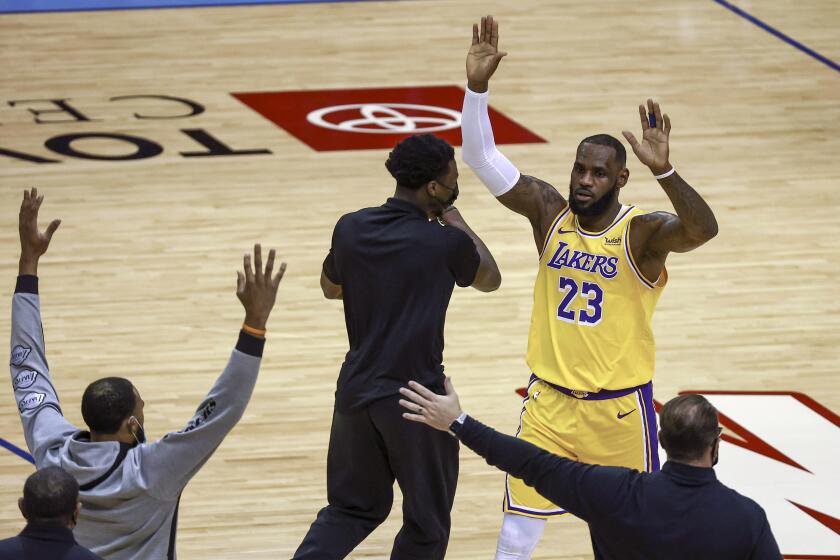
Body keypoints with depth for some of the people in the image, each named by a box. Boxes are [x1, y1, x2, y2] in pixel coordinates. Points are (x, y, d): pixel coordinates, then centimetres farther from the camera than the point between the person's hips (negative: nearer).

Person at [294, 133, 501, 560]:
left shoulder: (351, 228, -3)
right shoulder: (447, 243, -14)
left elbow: (331, 287, 18)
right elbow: (489, 279, 9)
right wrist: (457, 223, 18)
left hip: (356, 391, 5)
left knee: (352, 508, 21)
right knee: (427, 524, 12)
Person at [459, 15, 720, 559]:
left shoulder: (642, 232, -15)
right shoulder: (549, 212, -4)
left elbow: (703, 229, -36)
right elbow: (483, 158, -10)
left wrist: (663, 170, -51)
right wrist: (477, 86, -24)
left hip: (620, 408, -3)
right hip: (550, 399, 3)